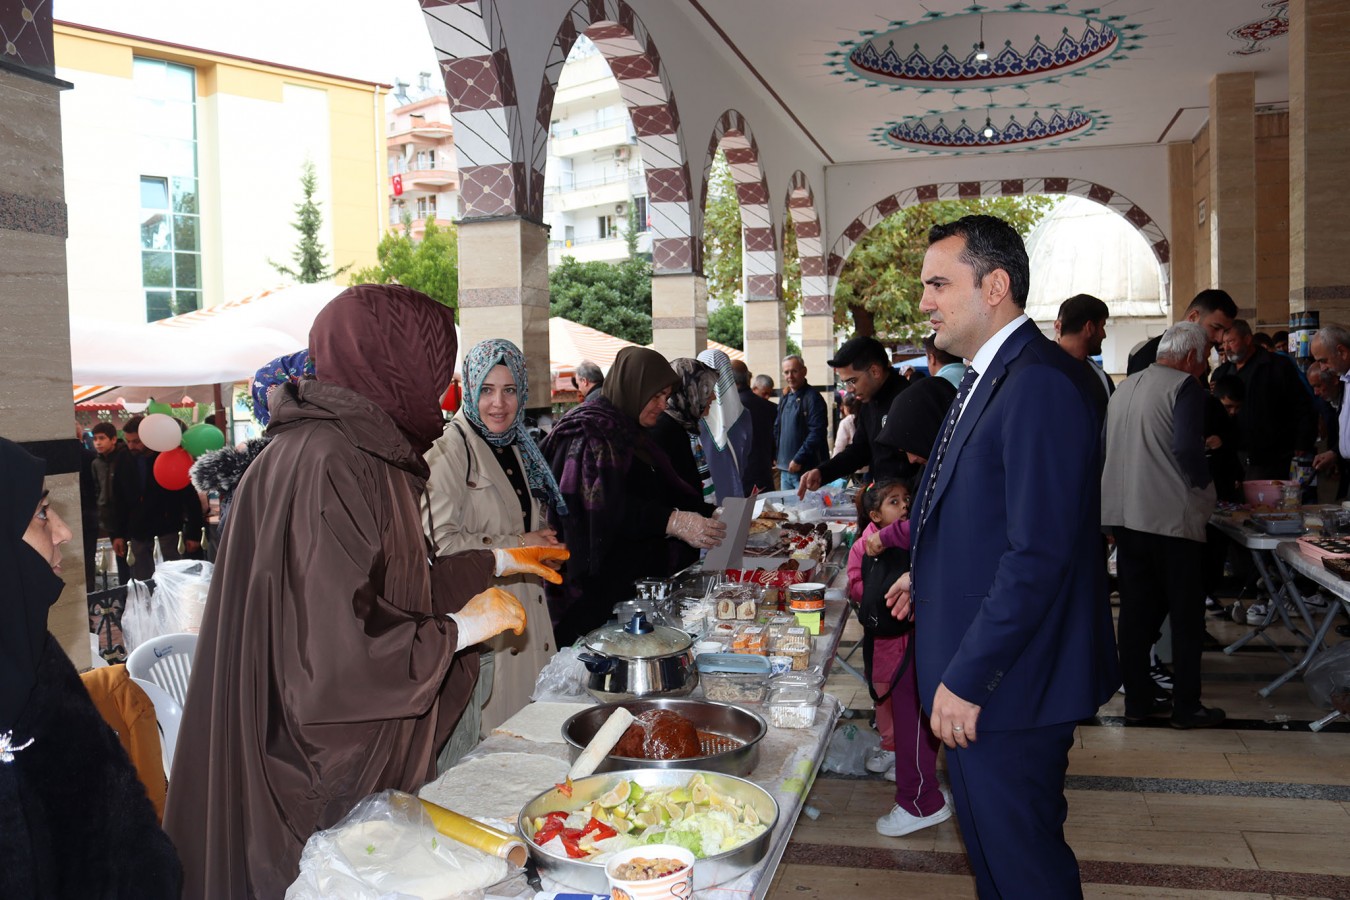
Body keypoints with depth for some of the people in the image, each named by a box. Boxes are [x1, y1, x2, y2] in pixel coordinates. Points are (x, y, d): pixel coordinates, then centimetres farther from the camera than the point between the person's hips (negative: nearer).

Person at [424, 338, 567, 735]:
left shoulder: (516, 447, 14)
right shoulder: (449, 449, -11)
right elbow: (440, 542, -20)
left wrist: (544, 546, 6)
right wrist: (519, 545, -15)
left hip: (527, 611, 7)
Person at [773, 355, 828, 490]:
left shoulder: (812, 397, -11)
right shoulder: (785, 398, 14)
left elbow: (816, 433, -18)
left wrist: (798, 460, -19)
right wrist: (776, 457, 10)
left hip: (805, 468, -8)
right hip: (785, 468, 8)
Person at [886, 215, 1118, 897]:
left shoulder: (1042, 384, -22)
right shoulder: (986, 378, 11)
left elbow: (1039, 554, -27)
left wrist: (966, 680, -23)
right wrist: (930, 576, 10)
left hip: (1005, 684, -10)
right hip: (971, 672, 10)